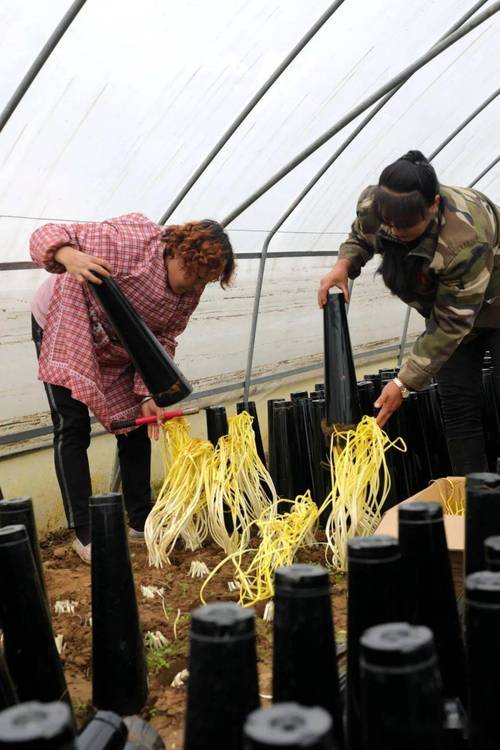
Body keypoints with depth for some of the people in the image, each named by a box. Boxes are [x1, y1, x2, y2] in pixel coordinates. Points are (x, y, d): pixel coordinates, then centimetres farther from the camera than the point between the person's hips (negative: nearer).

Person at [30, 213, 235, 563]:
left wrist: (147, 394, -21)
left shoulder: (191, 289, -16)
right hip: (66, 329, -6)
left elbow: (162, 340, -9)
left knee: (136, 425, 5)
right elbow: (47, 236, -33)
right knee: (73, 429, -9)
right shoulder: (128, 241, -35)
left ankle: (141, 521, 18)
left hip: (118, 350, 6)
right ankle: (84, 534, -1)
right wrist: (69, 257, -56)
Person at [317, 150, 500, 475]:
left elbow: (451, 326, -34)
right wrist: (343, 265, -23)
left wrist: (405, 383, -33)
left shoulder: (466, 240, -42)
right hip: (447, 306, 5)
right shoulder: (373, 205, -25)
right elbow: (361, 237, 0)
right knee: (459, 407, 1)